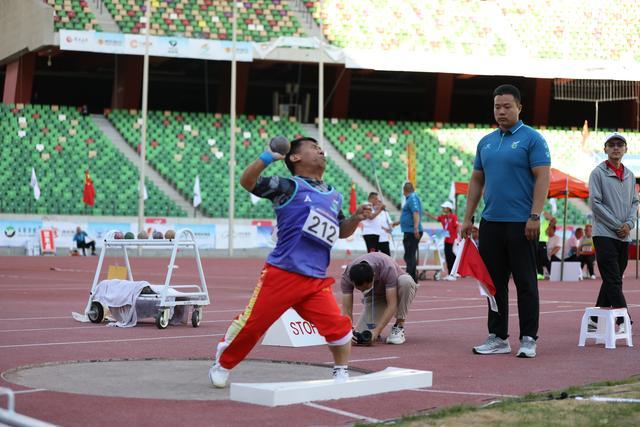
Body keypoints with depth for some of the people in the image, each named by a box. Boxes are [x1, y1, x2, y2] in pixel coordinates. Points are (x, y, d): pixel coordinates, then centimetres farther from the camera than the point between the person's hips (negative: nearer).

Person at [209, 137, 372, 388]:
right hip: (282, 274, -4)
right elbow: (247, 182, -11)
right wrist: (268, 157, -23)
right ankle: (222, 365, 22)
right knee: (251, 322, 0)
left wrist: (356, 218, 11)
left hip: (316, 280, 4)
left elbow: (341, 232, 30)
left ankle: (341, 373, 11)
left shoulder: (335, 197, 18)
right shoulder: (289, 187, -1)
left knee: (338, 325, -10)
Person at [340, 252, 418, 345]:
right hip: (374, 296, 2)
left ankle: (399, 327, -20)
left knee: (405, 281, -38)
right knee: (362, 334, -20)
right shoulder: (347, 276, -28)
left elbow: (392, 305, -38)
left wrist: (377, 330, -47)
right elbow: (346, 310, -26)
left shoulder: (387, 268, -38)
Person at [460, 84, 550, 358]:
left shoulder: (532, 139, -5)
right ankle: (498, 338, 15)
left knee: (525, 283, -1)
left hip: (521, 224, -6)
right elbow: (476, 181, 17)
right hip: (491, 223, 6)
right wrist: (468, 217, 12)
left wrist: (534, 216, -19)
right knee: (494, 283, 8)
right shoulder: (486, 142, 14)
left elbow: (542, 178, -11)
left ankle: (528, 339, 4)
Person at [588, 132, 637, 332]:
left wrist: (629, 224, -4)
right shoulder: (598, 173, -3)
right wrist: (617, 225, -12)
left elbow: (634, 202, 16)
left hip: (624, 237, 6)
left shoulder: (629, 175, 14)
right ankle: (623, 321, -15)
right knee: (613, 280, -11)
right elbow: (595, 203, -9)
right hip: (604, 234, -6)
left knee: (613, 281, 9)